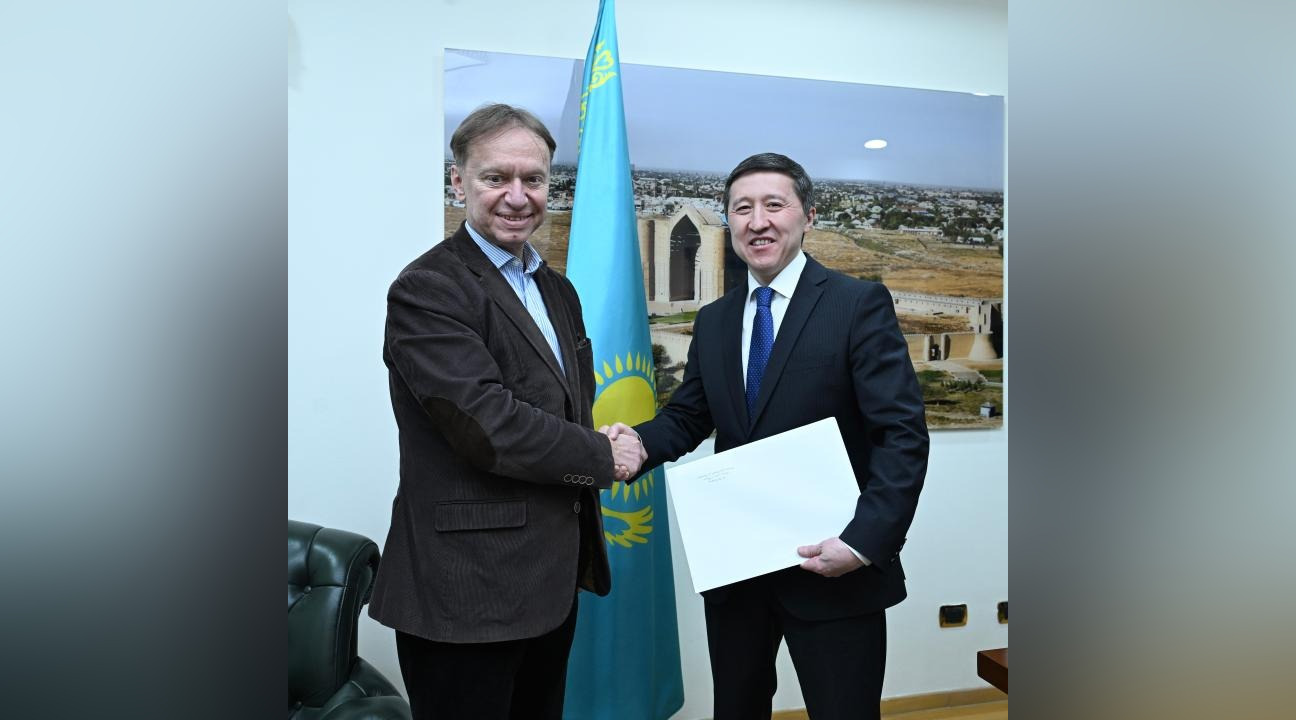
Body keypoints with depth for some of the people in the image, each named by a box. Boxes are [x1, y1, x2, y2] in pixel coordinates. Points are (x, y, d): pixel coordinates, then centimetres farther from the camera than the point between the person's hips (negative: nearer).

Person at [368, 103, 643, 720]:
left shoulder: (557, 290, 13)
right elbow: (487, 425, -23)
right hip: (466, 591, -8)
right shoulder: (426, 290, -14)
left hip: (552, 580, 8)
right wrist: (603, 457, -10)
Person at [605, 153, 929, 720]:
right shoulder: (713, 321, 9)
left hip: (832, 571, -5)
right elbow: (688, 417, 12)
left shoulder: (859, 305, -8)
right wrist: (641, 441, -10)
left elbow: (903, 434, -13)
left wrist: (864, 542, -22)